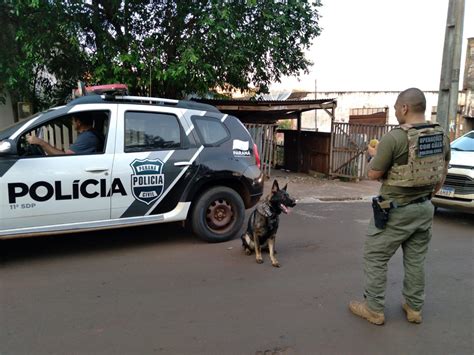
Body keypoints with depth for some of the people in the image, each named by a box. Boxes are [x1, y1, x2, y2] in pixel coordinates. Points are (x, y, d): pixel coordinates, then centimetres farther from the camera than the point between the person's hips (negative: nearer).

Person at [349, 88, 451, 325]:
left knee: (375, 257, 6)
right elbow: (442, 175, 12)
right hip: (424, 208, 7)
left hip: (396, 210, -7)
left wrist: (375, 155, 6)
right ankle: (414, 308, 29)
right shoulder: (441, 136, 3)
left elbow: (374, 174, -13)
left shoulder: (394, 137, -20)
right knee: (416, 260, 18)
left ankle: (374, 309, 14)